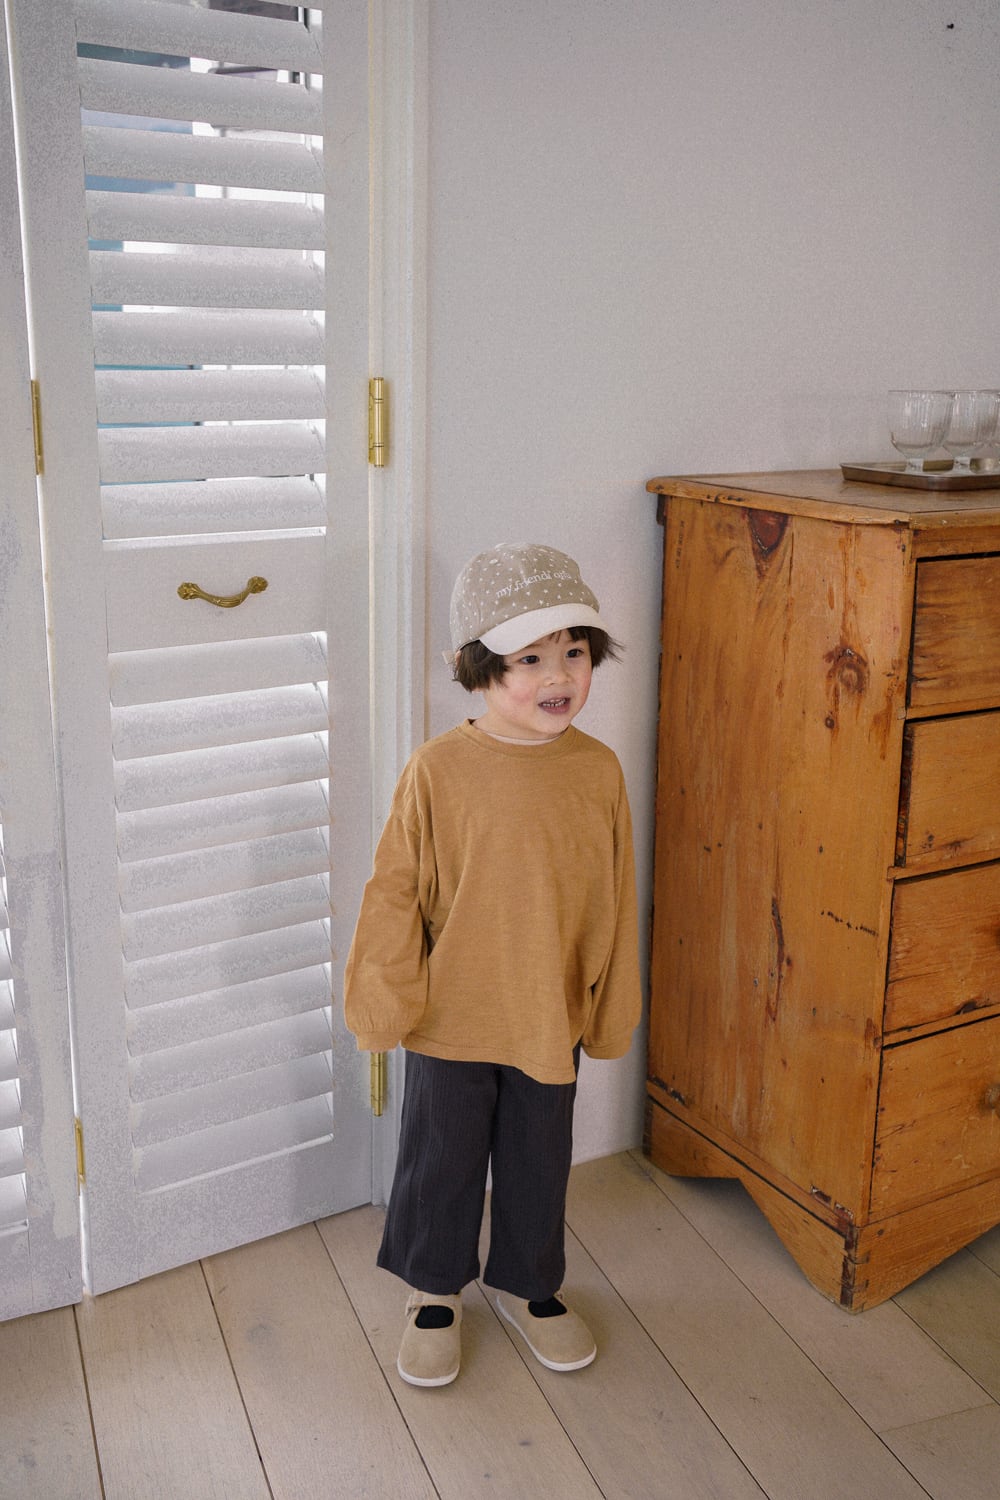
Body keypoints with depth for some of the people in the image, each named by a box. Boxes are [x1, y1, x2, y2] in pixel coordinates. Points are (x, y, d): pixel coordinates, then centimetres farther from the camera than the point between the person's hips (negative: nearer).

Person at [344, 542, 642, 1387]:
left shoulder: (599, 770, -9)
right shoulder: (439, 770, -17)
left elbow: (615, 902, 0)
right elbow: (395, 893, -9)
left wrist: (611, 1011, 5)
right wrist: (387, 1001, -6)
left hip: (551, 1017, 2)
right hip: (452, 1017, -2)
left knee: (539, 1164, 20)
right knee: (441, 1161, 17)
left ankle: (528, 1284, 46)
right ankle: (434, 1292, 42)